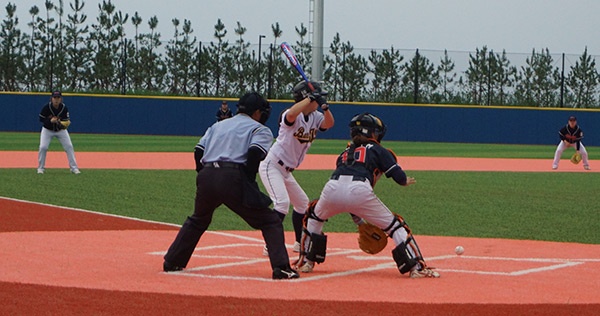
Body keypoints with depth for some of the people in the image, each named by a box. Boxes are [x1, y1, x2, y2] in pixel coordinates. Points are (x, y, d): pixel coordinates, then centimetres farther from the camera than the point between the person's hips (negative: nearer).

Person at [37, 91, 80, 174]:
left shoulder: (64, 108, -19)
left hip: (61, 130, 1)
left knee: (69, 147, -7)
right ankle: (41, 168, 5)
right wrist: (50, 121, -32)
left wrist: (66, 123, -37)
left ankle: (74, 168, 1)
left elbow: (67, 120, -14)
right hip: (47, 130, -1)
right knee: (43, 147, -13)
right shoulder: (46, 107, -22)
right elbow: (41, 119, -15)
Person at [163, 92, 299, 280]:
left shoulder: (217, 125, 30)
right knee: (270, 222, 3)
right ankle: (281, 267, -11)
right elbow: (255, 152, -7)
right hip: (234, 178, -5)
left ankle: (172, 263, 31)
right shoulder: (260, 130, 14)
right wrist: (249, 181, 0)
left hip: (206, 178, 5)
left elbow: (198, 151, 17)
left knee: (197, 221, 30)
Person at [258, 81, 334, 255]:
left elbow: (329, 124, -13)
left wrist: (325, 107, -31)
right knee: (282, 202, -25)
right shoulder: (293, 116, -19)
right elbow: (292, 114, -44)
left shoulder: (315, 117, 4)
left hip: (286, 171, 9)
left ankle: (300, 244, 33)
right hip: (271, 166, -9)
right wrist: (311, 98, -42)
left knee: (302, 203, 19)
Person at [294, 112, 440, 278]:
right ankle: (416, 267, 3)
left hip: (332, 189, 3)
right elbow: (400, 177, 11)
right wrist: (406, 181, 37)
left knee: (314, 217, 34)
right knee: (394, 225, 12)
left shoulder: (345, 152, 35)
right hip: (359, 190, -3)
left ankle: (306, 262, 29)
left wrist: (359, 221, 43)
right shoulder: (378, 150, 22)